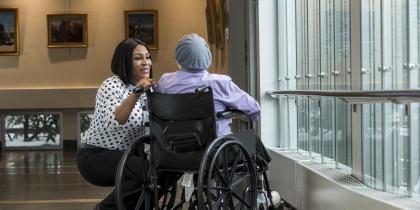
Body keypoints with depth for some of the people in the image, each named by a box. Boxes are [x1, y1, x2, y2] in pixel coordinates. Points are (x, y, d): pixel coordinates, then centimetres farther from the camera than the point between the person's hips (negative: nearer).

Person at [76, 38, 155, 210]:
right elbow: (114, 122, -35)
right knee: (148, 172, -27)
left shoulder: (144, 88, 8)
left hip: (123, 156, 8)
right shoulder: (112, 85, -17)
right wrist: (135, 94, -45)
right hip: (95, 157, -8)